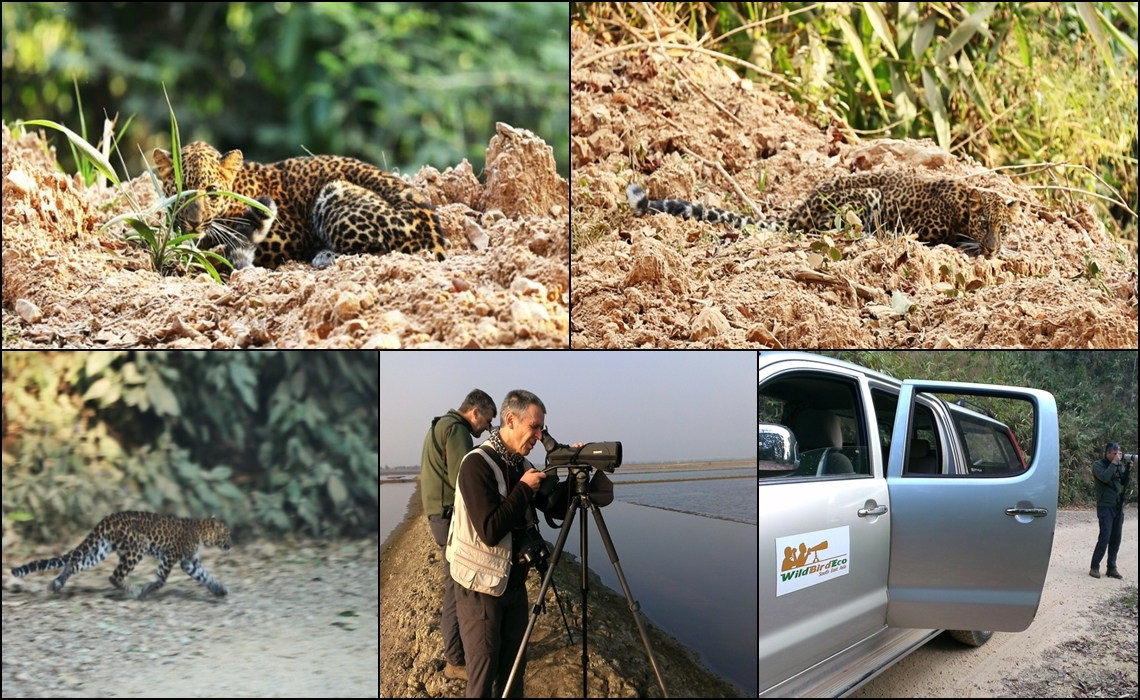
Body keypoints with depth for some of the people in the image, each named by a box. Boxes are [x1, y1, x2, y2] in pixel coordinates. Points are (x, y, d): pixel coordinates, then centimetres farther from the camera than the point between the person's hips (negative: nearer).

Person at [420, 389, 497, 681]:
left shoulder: (440, 427, 19)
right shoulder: (456, 429, -12)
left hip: (442, 516, 11)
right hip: (452, 517, -11)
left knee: (458, 586, 15)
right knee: (457, 589, -6)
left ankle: (463, 645, 22)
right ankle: (456, 661, -1)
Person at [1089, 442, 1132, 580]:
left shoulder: (1119, 465, 12)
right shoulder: (1098, 465, -4)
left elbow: (1125, 483, 8)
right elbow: (1105, 478, -21)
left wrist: (1128, 470, -5)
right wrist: (1114, 463, -16)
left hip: (1119, 507, 6)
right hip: (1105, 507, -6)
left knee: (1116, 539, 5)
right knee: (1105, 538, -12)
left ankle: (1111, 568, 11)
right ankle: (1094, 567, -4)